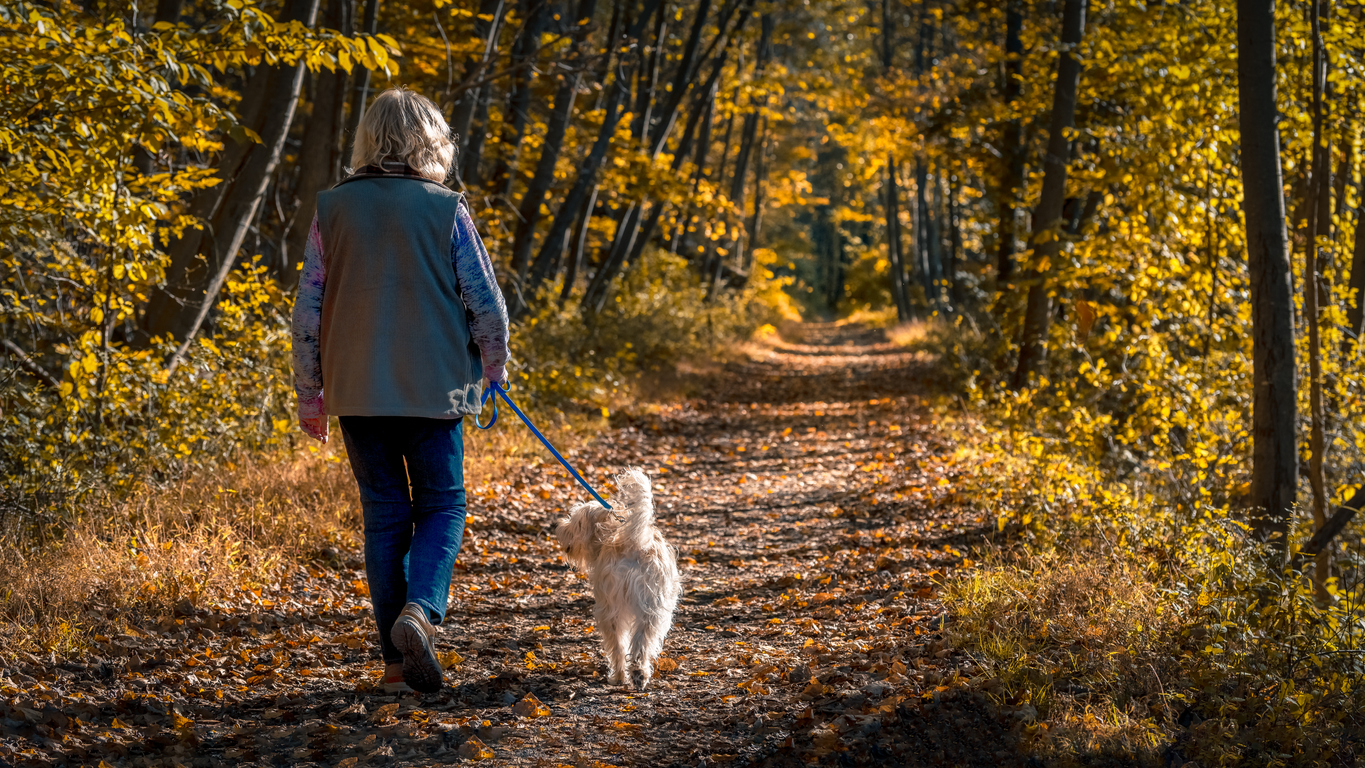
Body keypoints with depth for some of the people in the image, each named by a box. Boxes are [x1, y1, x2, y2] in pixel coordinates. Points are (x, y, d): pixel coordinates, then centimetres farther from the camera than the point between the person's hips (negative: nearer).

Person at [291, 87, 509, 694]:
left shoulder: (333, 208, 2)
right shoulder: (445, 210, -5)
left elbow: (308, 309, 4)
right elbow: (484, 300, -2)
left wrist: (310, 395, 11)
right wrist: (494, 365, 16)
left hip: (356, 392, 2)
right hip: (435, 387, -2)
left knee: (385, 516, 9)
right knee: (442, 505, 11)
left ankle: (398, 661, 9)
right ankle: (421, 610, -14)